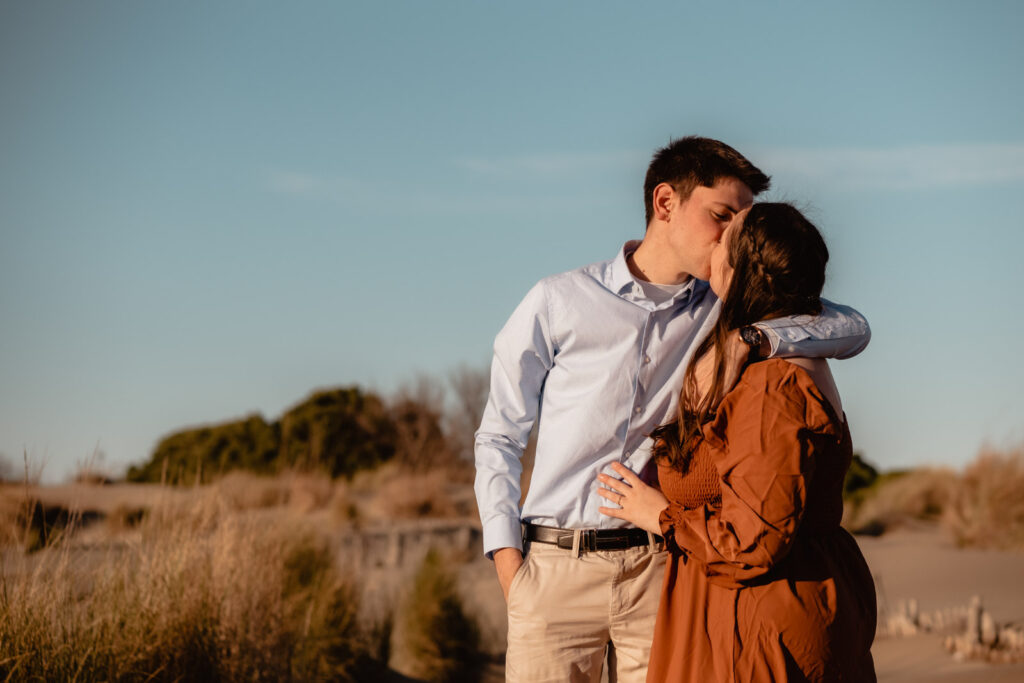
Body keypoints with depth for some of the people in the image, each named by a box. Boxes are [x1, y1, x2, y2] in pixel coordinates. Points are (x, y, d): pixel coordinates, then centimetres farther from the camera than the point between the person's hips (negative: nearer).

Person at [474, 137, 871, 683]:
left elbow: (853, 329, 3)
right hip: (557, 569, -1)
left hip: (661, 571, 2)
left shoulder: (723, 313, 10)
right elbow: (499, 437, 8)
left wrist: (756, 339, -14)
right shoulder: (557, 303, 4)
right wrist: (507, 558, -2)